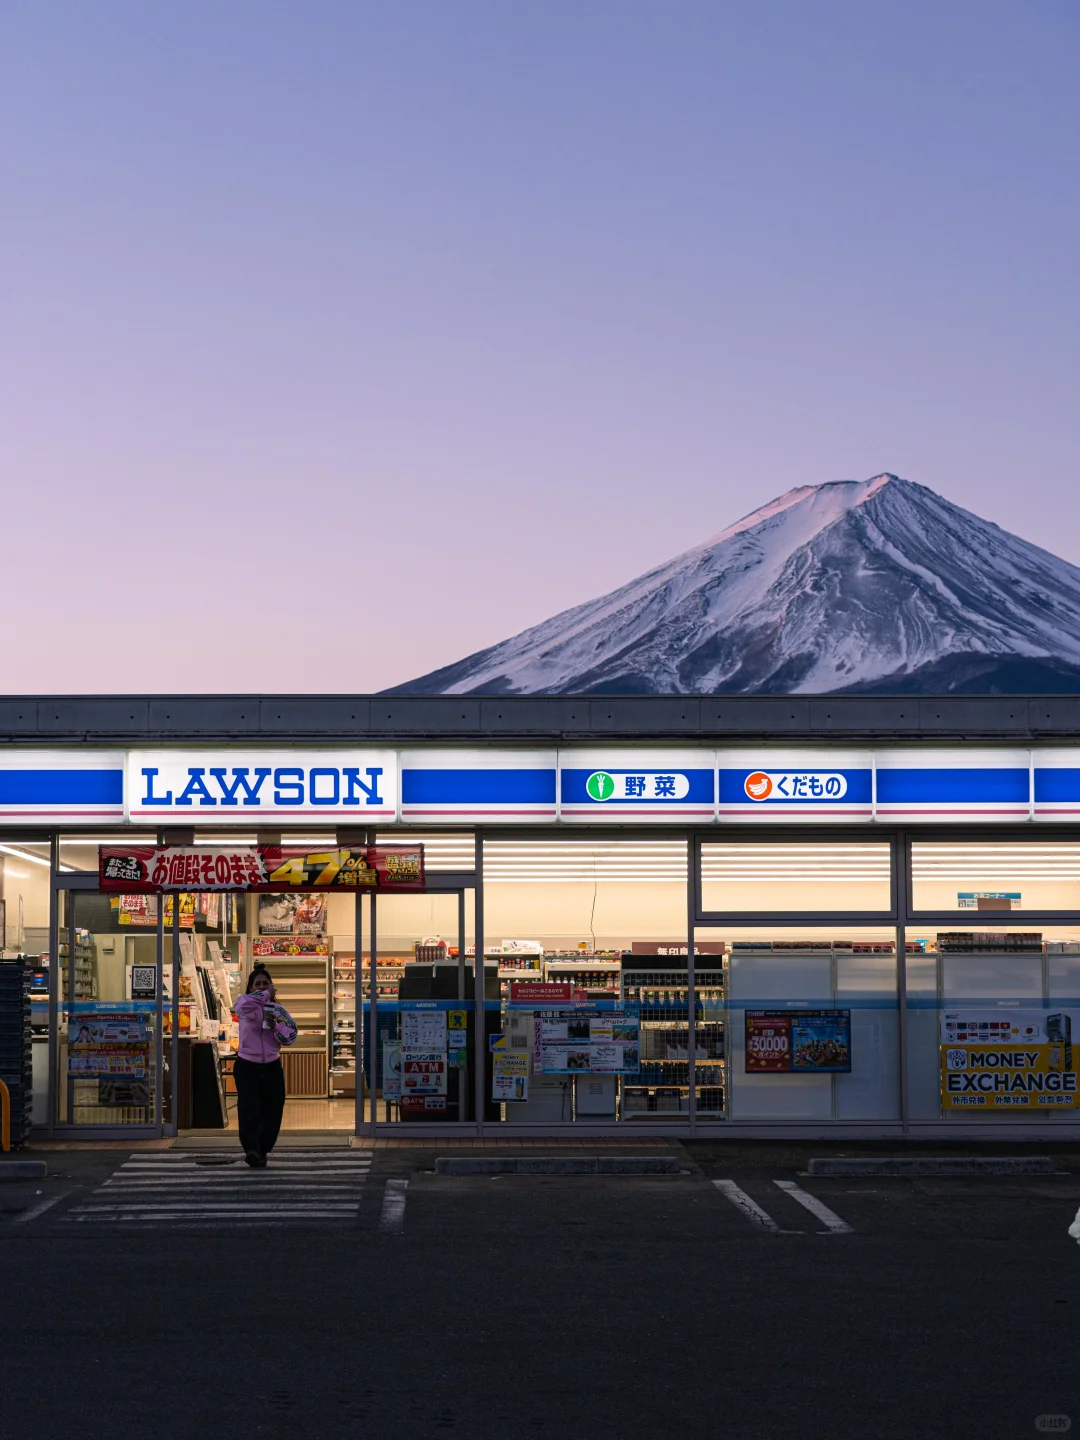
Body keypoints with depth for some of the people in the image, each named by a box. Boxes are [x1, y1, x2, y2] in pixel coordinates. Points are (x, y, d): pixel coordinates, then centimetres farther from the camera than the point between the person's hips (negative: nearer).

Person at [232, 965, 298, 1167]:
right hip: (246, 1065, -3)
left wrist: (275, 1027, -18)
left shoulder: (278, 1010, 6)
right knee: (248, 1106, -22)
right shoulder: (246, 1004, -2)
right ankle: (251, 1149, -33)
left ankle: (262, 1151, 19)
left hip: (271, 1067, 3)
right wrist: (267, 995, -16)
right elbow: (244, 1005, -29)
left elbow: (290, 1037, 0)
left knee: (272, 1112, 4)